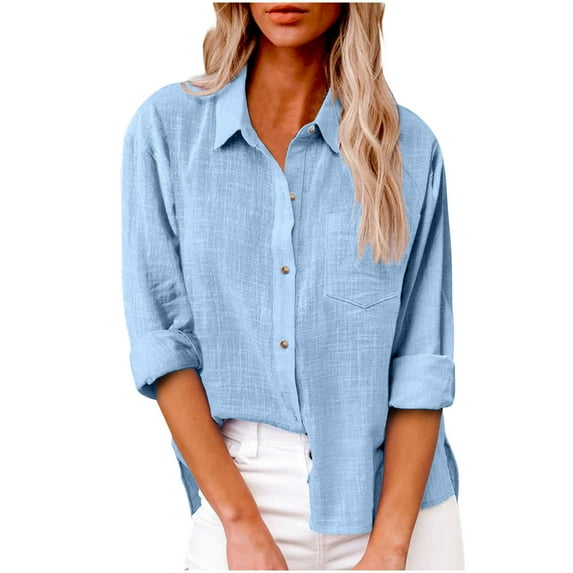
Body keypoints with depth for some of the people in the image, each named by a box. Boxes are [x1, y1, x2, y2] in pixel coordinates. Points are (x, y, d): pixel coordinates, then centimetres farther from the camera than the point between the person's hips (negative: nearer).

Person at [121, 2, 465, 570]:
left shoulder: (408, 148, -4)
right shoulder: (166, 126, -5)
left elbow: (422, 363, -6)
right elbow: (161, 339, -8)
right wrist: (243, 523, -13)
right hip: (234, 485, 0)